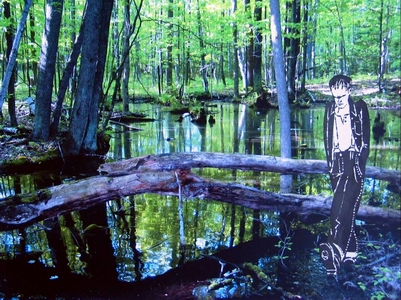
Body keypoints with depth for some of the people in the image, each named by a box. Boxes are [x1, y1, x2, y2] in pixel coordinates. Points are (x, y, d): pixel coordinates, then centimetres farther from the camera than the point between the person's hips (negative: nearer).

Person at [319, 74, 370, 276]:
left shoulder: (360, 108, 0)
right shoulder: (330, 109, 10)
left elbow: (365, 139, -1)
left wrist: (360, 164, -8)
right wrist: (331, 164, 7)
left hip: (354, 164, -4)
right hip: (338, 165, 4)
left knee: (343, 209, -14)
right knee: (344, 208, 8)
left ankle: (336, 249, -18)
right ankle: (350, 250, 18)